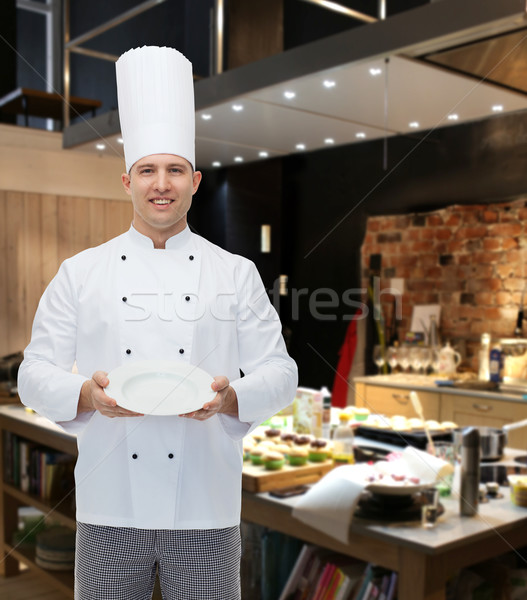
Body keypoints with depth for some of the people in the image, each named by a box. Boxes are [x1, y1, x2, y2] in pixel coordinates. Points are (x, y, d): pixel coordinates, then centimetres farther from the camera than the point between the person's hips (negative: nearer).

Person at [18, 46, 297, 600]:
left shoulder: (236, 273, 4)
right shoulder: (80, 273, 5)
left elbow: (279, 373, 3)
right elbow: (36, 375, 4)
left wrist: (229, 398, -17)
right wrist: (88, 395, -16)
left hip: (206, 508, 0)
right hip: (109, 506, 1)